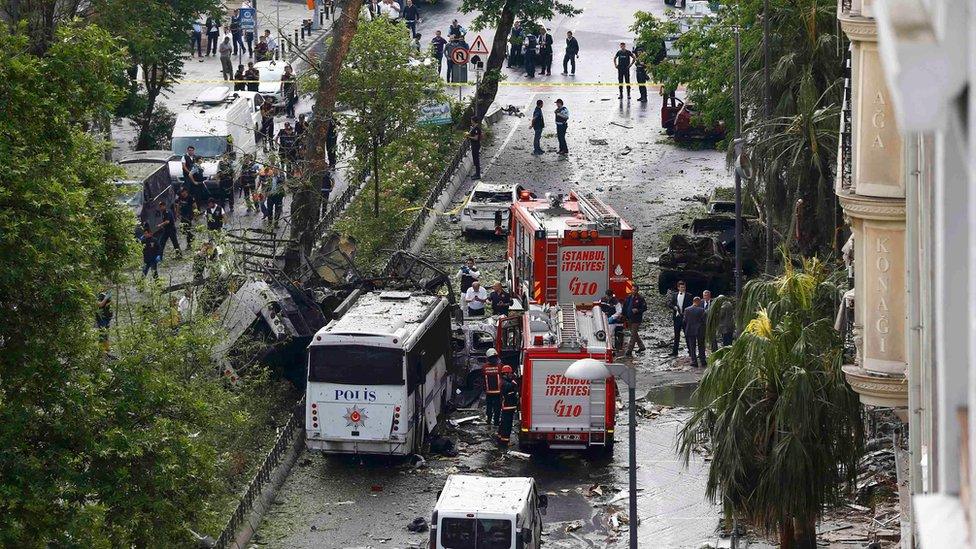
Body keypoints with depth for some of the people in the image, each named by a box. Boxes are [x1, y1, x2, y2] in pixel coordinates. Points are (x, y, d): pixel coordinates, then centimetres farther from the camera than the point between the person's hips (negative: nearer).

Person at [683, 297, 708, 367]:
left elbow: (685, 321, 0)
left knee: (692, 348, 7)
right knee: (701, 347, 10)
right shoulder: (701, 310, -11)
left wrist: (686, 329, 13)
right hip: (700, 330, -1)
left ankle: (694, 362, 4)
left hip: (690, 330, 1)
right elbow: (704, 321, -9)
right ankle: (703, 362, 11)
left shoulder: (687, 310, -3)